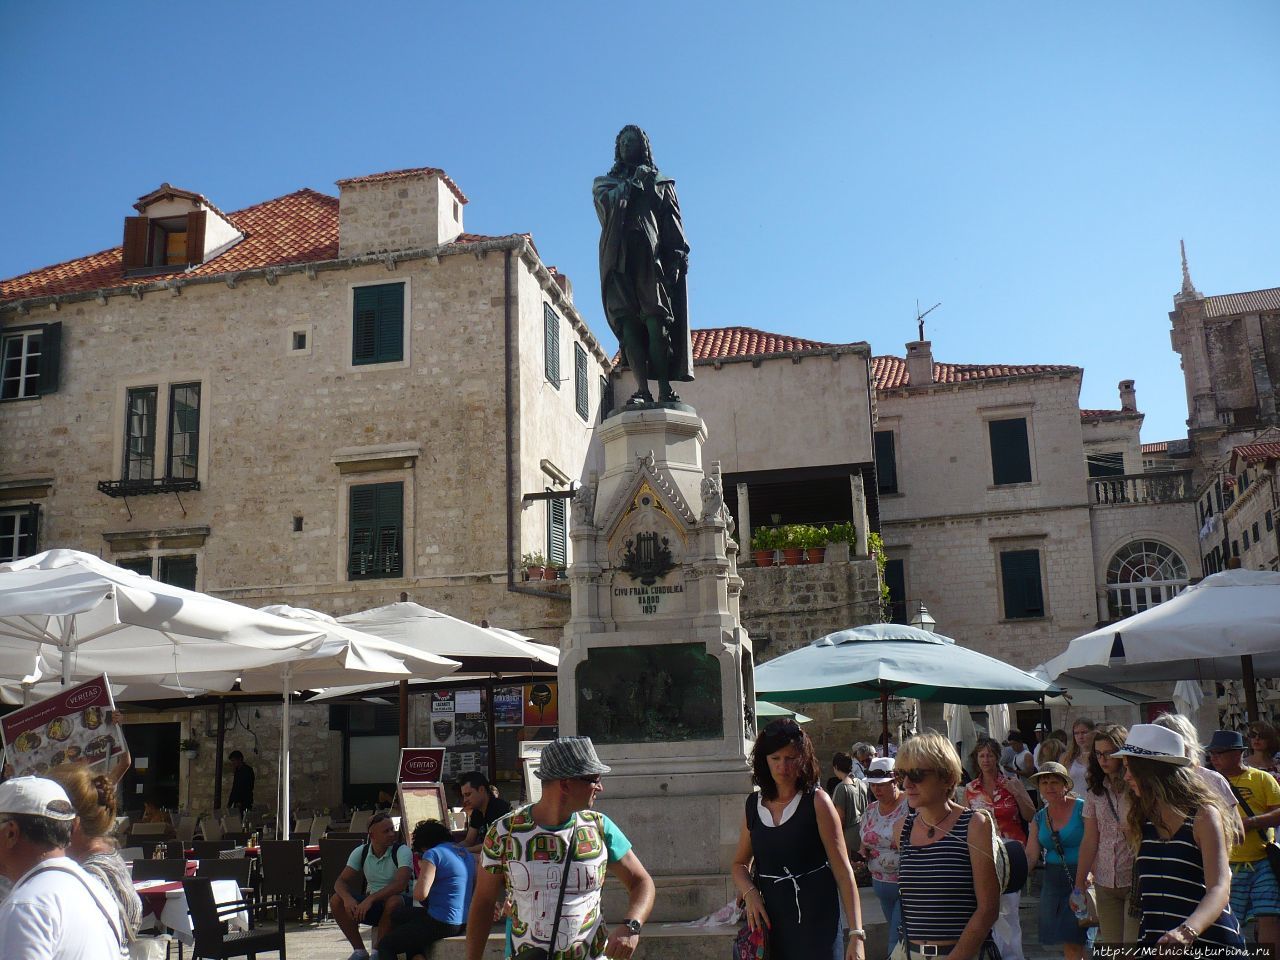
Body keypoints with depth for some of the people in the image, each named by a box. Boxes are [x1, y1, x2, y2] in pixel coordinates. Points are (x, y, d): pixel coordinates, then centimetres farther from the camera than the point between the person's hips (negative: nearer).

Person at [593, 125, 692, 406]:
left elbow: (673, 223, 9)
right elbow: (608, 201, 1)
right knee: (628, 324, -11)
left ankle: (664, 389, -18)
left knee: (657, 323, -14)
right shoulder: (605, 182, 25)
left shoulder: (660, 182, 22)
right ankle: (642, 389, -15)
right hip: (619, 259, 1)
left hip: (651, 258, -1)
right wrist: (633, 182, 3)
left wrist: (678, 255, -5)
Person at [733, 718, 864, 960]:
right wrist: (750, 892, -3)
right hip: (770, 922, 4)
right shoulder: (754, 805, 6)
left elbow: (843, 870, -9)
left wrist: (856, 934, -14)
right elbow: (740, 864, 18)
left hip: (816, 921, -4)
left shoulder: (816, 802, -7)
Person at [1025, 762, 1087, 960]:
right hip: (1053, 881, 5)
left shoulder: (1082, 809, -6)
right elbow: (1030, 856, 5)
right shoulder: (1039, 818, 10)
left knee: (1074, 940, -8)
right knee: (1068, 943, 6)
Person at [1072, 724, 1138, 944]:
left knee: (1133, 946, -8)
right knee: (1111, 946, 7)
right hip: (1105, 882, 5)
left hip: (1137, 879, -4)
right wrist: (1079, 884, 10)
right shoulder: (1095, 793, 8)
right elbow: (1090, 842, 10)